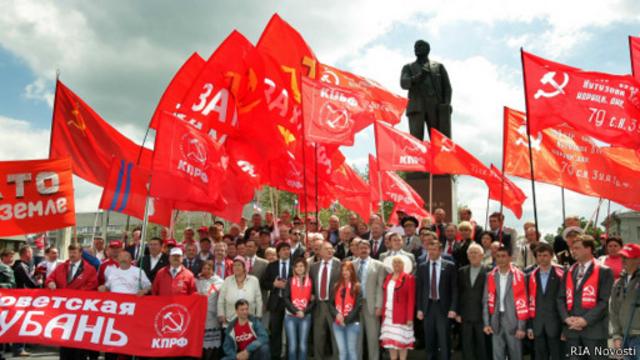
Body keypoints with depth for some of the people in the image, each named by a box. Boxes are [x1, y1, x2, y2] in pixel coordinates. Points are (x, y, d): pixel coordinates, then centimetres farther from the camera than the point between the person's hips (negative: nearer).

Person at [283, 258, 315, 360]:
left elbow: (313, 300, 2)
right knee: (292, 345, -2)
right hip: (291, 316, 0)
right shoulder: (290, 281, 5)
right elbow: (286, 299, -2)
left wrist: (304, 312, -10)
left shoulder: (311, 282, 4)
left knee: (303, 345, 0)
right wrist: (296, 311, -13)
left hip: (306, 317, 0)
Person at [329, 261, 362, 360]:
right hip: (337, 324, 4)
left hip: (352, 323, -3)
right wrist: (336, 314, -12)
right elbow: (331, 304, 7)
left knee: (351, 350, 1)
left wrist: (347, 319, -14)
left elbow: (358, 306, -9)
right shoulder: (336, 286, 12)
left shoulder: (356, 287, -1)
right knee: (342, 351, 5)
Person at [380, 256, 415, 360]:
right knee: (390, 340, 7)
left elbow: (411, 299, -9)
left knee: (401, 340, -1)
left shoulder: (409, 278, -6)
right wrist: (383, 312, 6)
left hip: (401, 315, -5)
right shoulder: (388, 277, 11)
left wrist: (410, 317, -13)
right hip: (388, 314, 5)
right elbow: (385, 296, 13)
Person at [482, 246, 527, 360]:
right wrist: (486, 323, 1)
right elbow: (486, 300, 6)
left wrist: (521, 326, -11)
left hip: (513, 321, -3)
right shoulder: (491, 276, 5)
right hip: (496, 321, 3)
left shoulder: (518, 276, -6)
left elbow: (522, 302, -8)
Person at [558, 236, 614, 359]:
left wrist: (586, 320, -15)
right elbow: (561, 298, 11)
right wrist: (566, 318, -5)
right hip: (572, 329, 5)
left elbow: (604, 301, -9)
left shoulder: (604, 272, -1)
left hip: (594, 329, -5)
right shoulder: (569, 272, 15)